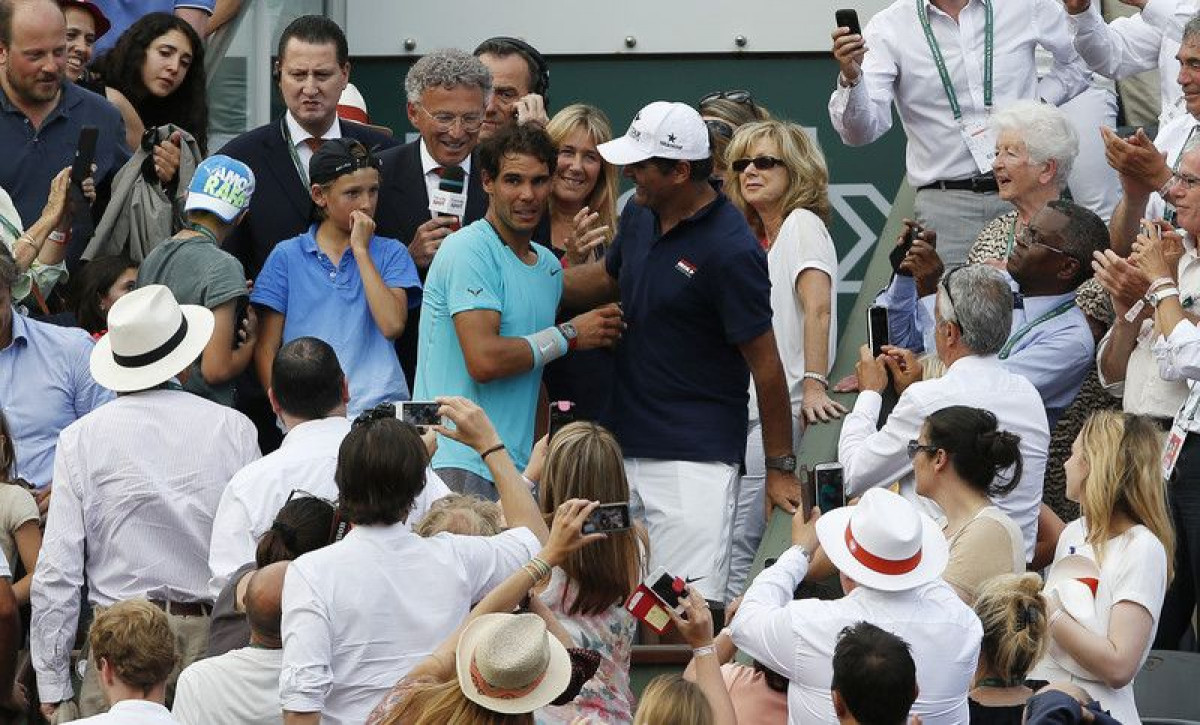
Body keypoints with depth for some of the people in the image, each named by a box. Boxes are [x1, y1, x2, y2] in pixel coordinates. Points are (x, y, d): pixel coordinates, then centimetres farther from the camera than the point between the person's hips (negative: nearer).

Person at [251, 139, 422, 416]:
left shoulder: (390, 253, 12)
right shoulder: (288, 256, 11)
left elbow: (393, 325, -5)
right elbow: (266, 349, 9)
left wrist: (361, 250, -1)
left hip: (378, 405, 0)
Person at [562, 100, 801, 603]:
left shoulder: (730, 251, -17)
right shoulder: (640, 216, 8)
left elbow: (764, 364, -13)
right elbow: (607, 279, 30)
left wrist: (780, 468, -9)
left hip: (695, 461, -8)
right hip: (626, 448, 8)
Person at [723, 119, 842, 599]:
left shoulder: (802, 224, -6)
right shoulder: (753, 240, 21)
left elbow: (818, 308, -19)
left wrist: (814, 384, -28)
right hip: (744, 408, 9)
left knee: (736, 541, -14)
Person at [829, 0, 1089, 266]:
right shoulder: (888, 28, -2)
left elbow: (1077, 63, 21)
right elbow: (860, 132, -12)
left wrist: (1038, 106, 4)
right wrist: (851, 78, -32)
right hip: (945, 202, -1)